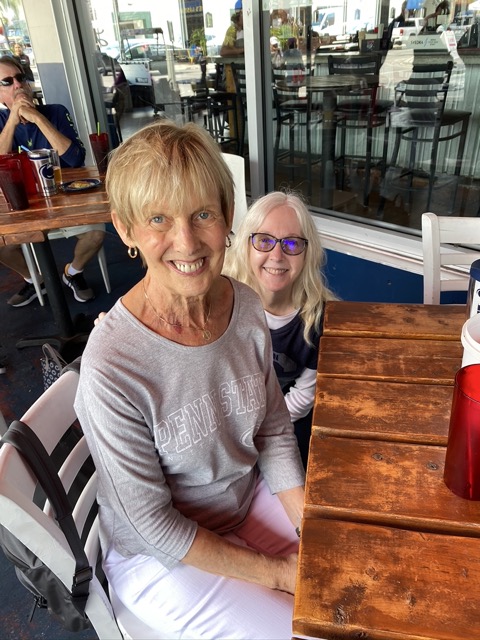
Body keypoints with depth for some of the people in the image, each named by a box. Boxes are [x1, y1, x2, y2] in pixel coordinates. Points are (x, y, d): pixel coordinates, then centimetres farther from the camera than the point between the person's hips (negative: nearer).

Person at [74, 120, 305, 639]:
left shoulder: (246, 306, -12)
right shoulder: (111, 367, -31)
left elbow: (274, 429, -1)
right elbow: (154, 525, -19)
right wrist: (277, 573, -13)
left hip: (251, 498, 5)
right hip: (160, 558, -4)